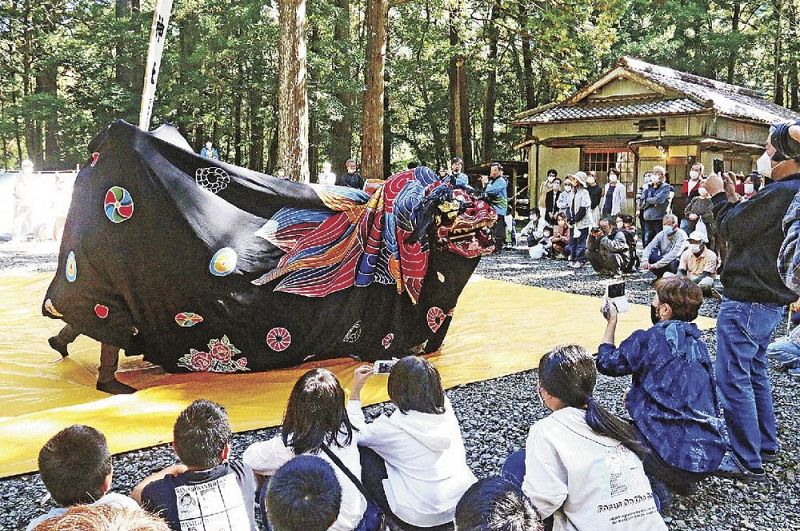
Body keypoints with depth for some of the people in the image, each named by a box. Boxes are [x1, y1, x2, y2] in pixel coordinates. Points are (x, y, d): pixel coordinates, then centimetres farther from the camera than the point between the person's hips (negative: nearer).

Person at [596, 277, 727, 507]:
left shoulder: (648, 340, -11)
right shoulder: (697, 344, 11)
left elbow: (606, 363, 4)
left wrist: (611, 322, 14)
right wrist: (638, 396, 20)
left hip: (674, 457, -7)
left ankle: (652, 491, -4)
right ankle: (682, 481, 18)